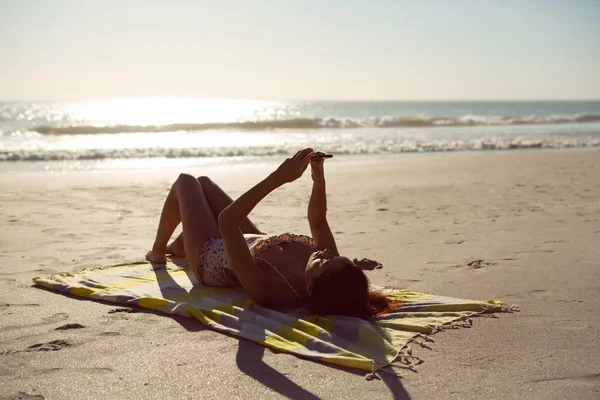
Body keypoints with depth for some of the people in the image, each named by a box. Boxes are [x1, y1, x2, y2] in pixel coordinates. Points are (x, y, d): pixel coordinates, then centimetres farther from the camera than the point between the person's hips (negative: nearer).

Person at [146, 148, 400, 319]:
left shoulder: (265, 288, -50)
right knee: (202, 182, 26)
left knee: (185, 182, 17)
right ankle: (178, 246, 55)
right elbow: (318, 221, -15)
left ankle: (157, 252, 43)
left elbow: (226, 221, -50)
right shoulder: (330, 273, -33)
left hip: (210, 254, -5)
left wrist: (277, 178, -53)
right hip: (253, 244, 6)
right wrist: (319, 179, -32)